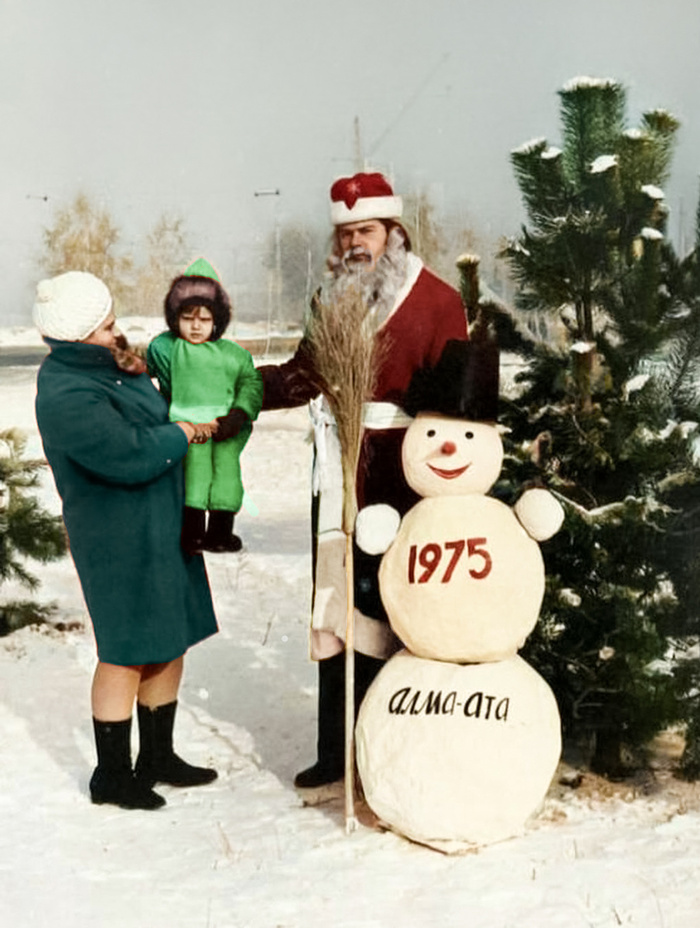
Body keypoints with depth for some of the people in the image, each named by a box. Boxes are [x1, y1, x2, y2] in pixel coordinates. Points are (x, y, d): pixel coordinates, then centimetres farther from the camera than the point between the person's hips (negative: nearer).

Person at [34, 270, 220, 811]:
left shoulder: (99, 366, 8)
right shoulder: (67, 397, -23)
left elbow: (147, 418, 16)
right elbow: (132, 455, -28)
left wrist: (136, 376, 1)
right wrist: (181, 434, -14)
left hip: (161, 526, 10)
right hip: (120, 539, -10)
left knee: (170, 643, 17)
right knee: (128, 655, 1)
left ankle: (158, 757, 33)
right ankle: (112, 777, 19)